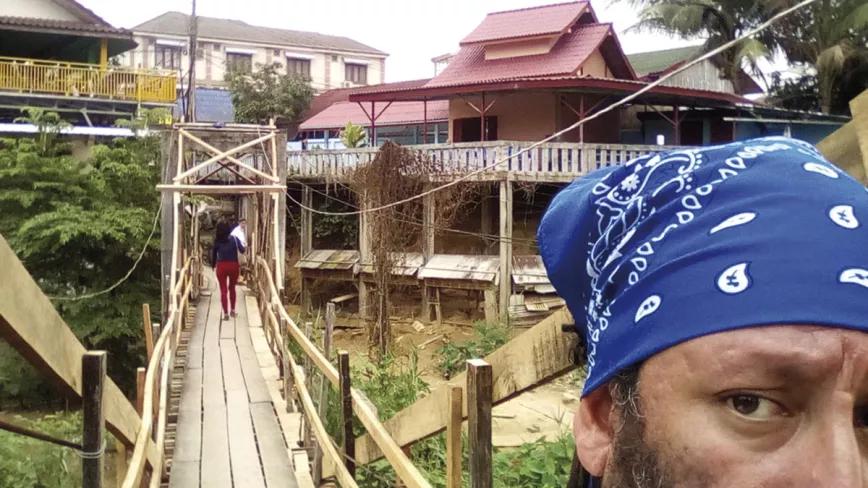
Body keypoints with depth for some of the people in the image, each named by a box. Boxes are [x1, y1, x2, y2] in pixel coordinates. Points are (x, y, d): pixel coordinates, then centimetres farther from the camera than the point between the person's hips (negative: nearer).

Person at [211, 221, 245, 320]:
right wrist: (243, 246, 13)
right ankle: (232, 310, 27)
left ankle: (226, 313, -1)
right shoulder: (234, 238, -5)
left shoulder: (217, 240, -3)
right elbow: (242, 250, -8)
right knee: (232, 288, 20)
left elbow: (214, 253, 2)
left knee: (223, 290, 4)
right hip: (233, 265, 1)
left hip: (221, 266, -1)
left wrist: (213, 265, 15)